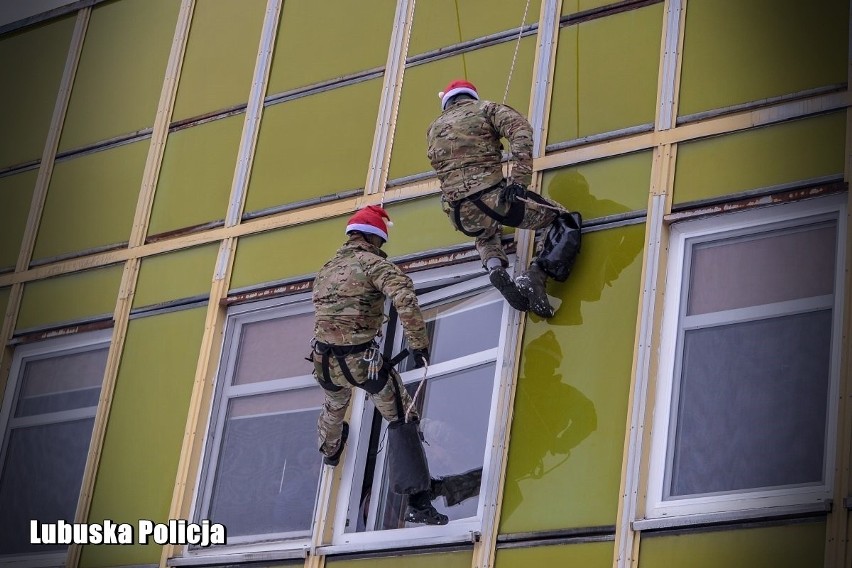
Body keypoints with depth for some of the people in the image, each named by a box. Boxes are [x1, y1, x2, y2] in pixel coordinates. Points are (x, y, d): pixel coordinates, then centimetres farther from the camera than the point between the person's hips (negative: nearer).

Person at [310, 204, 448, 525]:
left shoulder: (326, 270, 15)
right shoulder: (374, 263, -6)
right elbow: (405, 299, -22)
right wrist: (419, 345, -20)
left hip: (323, 362, 7)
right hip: (361, 360, -7)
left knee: (335, 406, 38)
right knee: (402, 421, 1)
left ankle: (330, 451, 68)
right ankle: (417, 503, -5)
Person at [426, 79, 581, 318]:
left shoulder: (434, 129, 25)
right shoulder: (485, 109, 11)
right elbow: (520, 130, -8)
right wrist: (519, 179, -14)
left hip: (459, 215, 4)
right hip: (491, 197, -4)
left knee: (486, 236, 41)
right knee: (565, 221, 11)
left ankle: (495, 269, 6)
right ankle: (536, 274, -14)